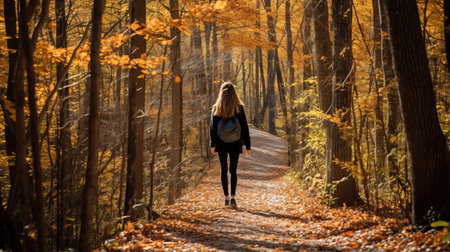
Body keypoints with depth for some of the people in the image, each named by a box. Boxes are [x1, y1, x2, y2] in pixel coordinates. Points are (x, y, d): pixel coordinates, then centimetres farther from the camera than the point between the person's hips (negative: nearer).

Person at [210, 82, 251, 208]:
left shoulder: (216, 108, -2)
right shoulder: (239, 108, -4)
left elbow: (212, 127, -2)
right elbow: (244, 128, -2)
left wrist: (212, 144, 3)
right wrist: (247, 146, 3)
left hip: (221, 144, 1)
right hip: (235, 144, -1)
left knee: (224, 170, 12)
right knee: (233, 171, 5)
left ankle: (226, 197, 15)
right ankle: (232, 197, -10)